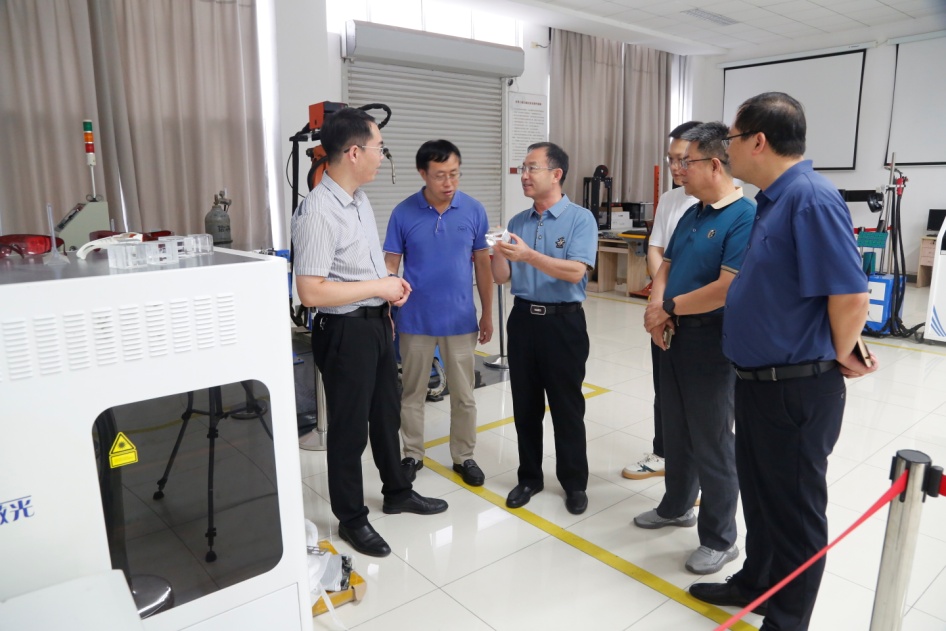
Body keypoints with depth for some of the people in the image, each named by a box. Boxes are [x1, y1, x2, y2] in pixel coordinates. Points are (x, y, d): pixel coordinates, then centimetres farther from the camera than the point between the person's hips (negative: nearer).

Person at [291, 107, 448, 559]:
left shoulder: (360, 198, 6)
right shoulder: (318, 211, -23)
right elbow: (311, 291, -26)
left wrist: (388, 290, 1)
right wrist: (378, 288, -20)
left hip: (376, 322, 9)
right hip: (345, 330, -9)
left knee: (386, 413, 22)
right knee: (350, 428, 7)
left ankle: (397, 492, 43)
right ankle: (351, 518, 28)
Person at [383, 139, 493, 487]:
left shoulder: (474, 210, -3)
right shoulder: (403, 213, -6)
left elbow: (482, 263, 3)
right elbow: (390, 265, -2)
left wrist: (487, 313, 3)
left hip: (460, 319, 1)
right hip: (415, 319, 0)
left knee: (463, 395, 11)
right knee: (412, 392, 13)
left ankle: (464, 456, 28)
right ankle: (412, 455, 30)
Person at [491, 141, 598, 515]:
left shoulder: (580, 219, -6)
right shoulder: (516, 222, 10)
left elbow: (575, 272, -19)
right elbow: (502, 277, 8)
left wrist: (529, 255, -27)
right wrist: (498, 252, -13)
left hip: (563, 322, -5)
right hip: (523, 319, 5)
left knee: (567, 407, 6)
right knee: (525, 406, 12)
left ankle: (574, 482, 22)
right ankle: (529, 477, 28)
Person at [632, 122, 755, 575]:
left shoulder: (745, 217, -17)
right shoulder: (691, 214, 11)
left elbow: (728, 288, -26)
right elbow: (666, 267, 12)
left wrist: (667, 308, -13)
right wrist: (656, 310, -8)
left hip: (712, 342, -8)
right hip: (674, 336, 8)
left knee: (711, 442, 3)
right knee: (676, 431, 20)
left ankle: (720, 539, 21)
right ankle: (676, 506, 40)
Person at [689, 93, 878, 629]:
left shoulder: (811, 197, -21)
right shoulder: (774, 199, 9)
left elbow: (851, 295, -24)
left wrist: (840, 360, -9)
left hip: (797, 388, -9)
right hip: (759, 380, 9)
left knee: (795, 507, 9)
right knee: (760, 494, 23)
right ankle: (756, 582, 43)